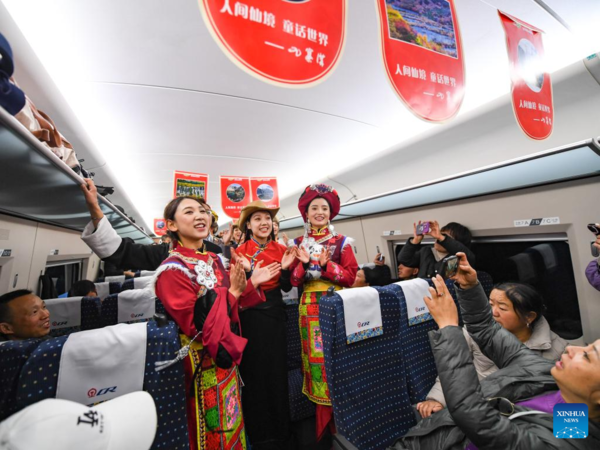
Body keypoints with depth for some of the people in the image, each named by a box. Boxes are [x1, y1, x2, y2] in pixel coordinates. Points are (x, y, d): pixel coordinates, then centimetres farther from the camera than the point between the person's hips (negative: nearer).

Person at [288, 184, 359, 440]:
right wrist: (303, 263, -16)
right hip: (310, 309, 2)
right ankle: (323, 424, 29)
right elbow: (293, 281, 2)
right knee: (315, 358, 9)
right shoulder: (298, 243, 5)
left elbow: (351, 276, -5)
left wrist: (327, 265, -18)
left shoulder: (341, 242, 0)